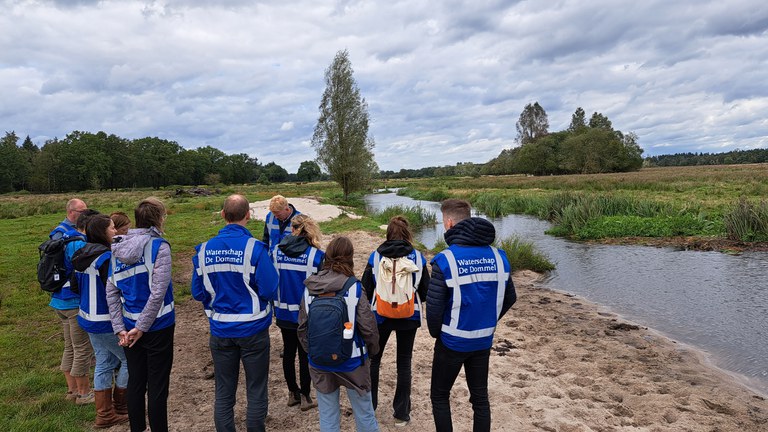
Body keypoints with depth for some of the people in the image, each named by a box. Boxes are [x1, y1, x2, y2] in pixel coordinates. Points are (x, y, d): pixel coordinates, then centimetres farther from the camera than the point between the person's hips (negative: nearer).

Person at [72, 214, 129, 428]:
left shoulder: (81, 255, 6)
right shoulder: (105, 258, -22)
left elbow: (75, 284, 15)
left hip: (88, 318, 9)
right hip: (105, 321, -9)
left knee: (104, 363, 17)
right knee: (129, 359, 7)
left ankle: (104, 413, 24)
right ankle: (120, 408, 19)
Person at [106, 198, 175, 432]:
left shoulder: (118, 249, 3)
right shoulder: (158, 246, -15)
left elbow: (111, 292, 2)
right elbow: (158, 293, -20)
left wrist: (120, 328, 2)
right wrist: (141, 327, -11)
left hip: (129, 327, 6)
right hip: (157, 327, -6)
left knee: (135, 382, 17)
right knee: (157, 386, 6)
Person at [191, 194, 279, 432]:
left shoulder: (205, 249, -5)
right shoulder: (254, 248, -18)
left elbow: (198, 292, 2)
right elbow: (270, 290, -18)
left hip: (220, 330, 4)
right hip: (252, 330, -3)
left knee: (223, 393, 17)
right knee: (256, 393, 12)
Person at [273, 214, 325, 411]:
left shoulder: (277, 251, -5)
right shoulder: (316, 255, -14)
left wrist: (276, 307, 13)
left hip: (284, 312, 3)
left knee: (288, 352, 17)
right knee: (305, 355, 10)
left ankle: (292, 393, 30)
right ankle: (305, 397, 20)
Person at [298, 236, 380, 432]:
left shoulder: (309, 289, -7)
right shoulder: (354, 288, -16)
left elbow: (302, 327, 0)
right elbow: (368, 327, -13)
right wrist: (373, 349, 6)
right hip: (352, 361, -3)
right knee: (364, 414, 15)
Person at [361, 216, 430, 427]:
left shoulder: (376, 256, -9)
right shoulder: (417, 257, -8)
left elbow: (365, 289, -6)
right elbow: (426, 291, -1)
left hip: (380, 315, 0)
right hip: (408, 316, 0)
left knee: (373, 359, 19)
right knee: (404, 363, 12)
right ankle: (401, 414, 19)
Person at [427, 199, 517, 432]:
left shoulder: (446, 260, -20)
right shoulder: (498, 256, -3)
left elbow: (434, 307, -20)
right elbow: (509, 298, 6)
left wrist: (436, 333, -1)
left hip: (453, 342, -5)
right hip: (483, 341, 5)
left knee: (439, 396, 15)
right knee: (480, 397, 19)